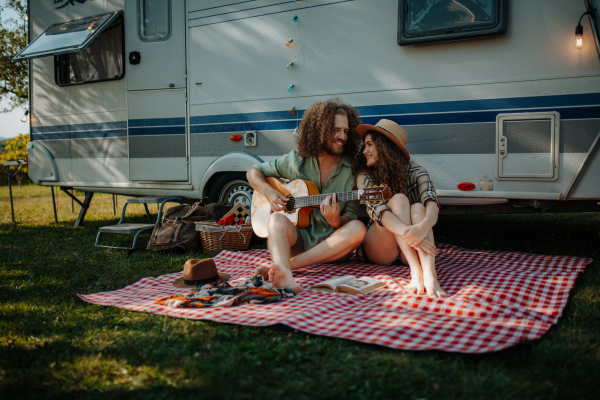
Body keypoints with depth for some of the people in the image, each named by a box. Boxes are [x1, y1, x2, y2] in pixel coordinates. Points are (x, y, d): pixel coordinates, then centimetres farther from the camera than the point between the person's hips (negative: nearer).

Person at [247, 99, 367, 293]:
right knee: (277, 219, -29)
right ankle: (284, 274, -60)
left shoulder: (352, 170, 0)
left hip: (332, 245, 0)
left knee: (358, 229, -30)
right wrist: (268, 192, -9)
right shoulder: (297, 160, 4)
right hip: (298, 238, 0)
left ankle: (282, 265, -39)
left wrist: (336, 222, -24)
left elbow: (351, 217, 0)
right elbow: (253, 172, 12)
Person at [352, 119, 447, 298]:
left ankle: (430, 275, -48)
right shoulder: (365, 176, -3)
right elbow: (377, 210, -22)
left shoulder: (414, 172, -2)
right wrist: (407, 233, -40)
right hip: (377, 250, -1)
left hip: (410, 252, 1)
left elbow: (432, 202, -21)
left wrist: (424, 225, -45)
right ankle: (416, 272, -39)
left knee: (417, 208, -26)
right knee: (399, 200, -23)